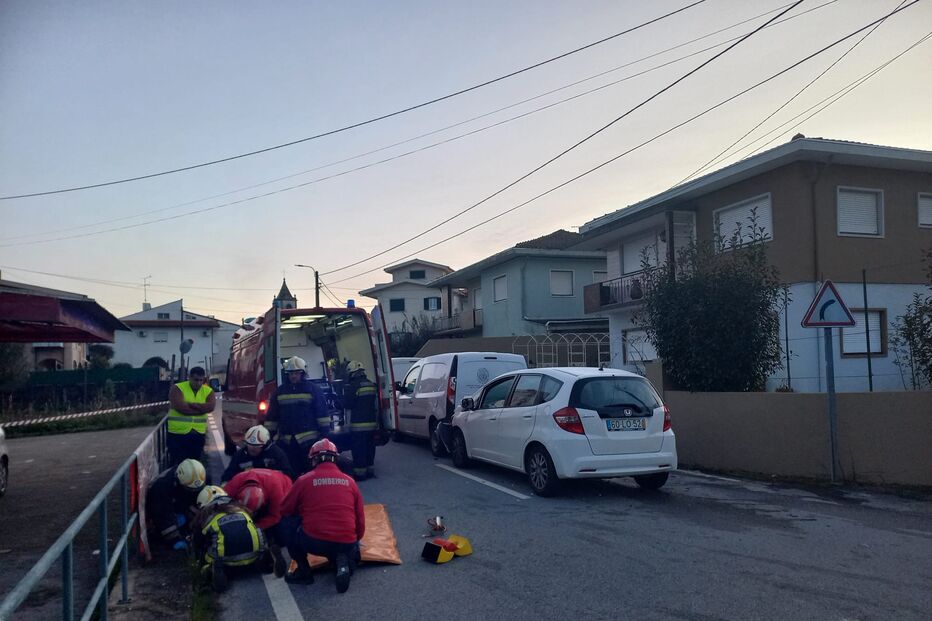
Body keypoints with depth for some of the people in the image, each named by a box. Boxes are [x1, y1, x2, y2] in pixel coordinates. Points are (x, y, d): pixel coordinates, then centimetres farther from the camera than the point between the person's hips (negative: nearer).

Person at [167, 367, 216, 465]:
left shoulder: (208, 391, 6)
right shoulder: (177, 388, -6)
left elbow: (211, 407, -12)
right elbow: (181, 407, -21)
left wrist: (191, 404, -19)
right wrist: (202, 409, -13)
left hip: (198, 434, 4)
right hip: (178, 433, -4)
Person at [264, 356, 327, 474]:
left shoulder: (312, 389, 2)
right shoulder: (280, 391, 11)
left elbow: (321, 412, 0)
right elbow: (272, 416, 13)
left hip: (308, 438, -3)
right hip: (286, 441, 3)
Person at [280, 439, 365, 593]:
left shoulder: (304, 480, 2)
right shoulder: (349, 481, 10)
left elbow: (285, 511, 13)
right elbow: (360, 518, 13)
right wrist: (355, 540, 31)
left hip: (313, 542, -3)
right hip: (346, 544, 3)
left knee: (287, 522, 22)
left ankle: (304, 572, 18)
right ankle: (343, 563, 2)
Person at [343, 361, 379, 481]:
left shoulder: (352, 386, -15)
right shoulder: (372, 385, 10)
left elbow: (347, 404, -11)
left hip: (359, 424, -7)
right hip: (372, 422, 7)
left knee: (359, 450, -2)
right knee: (369, 448, 16)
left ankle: (360, 473, 0)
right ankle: (370, 470, 23)